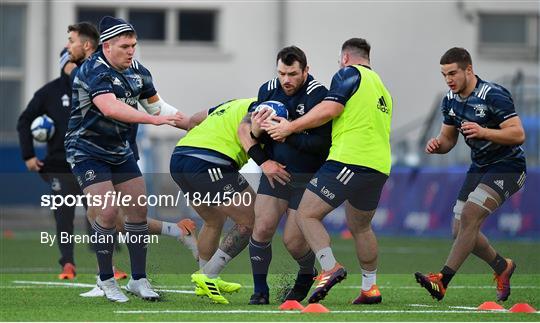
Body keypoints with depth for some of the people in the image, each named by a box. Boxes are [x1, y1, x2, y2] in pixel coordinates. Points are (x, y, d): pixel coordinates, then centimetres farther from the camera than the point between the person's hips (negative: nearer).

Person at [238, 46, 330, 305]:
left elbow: (322, 143, -23)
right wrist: (256, 132, -15)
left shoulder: (317, 96, -19)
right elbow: (248, 129, 9)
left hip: (308, 178, -4)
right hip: (275, 170, 4)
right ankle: (260, 290, 6)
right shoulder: (268, 90, -2)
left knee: (293, 242, -4)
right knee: (262, 228, -10)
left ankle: (307, 275, 29)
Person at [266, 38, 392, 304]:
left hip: (349, 161, -8)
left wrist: (291, 127, -7)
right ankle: (370, 288, 25)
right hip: (379, 167, 8)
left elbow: (330, 109, -13)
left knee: (306, 215, -5)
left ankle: (330, 268, -20)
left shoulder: (349, 73, 0)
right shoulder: (381, 87, 25)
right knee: (360, 227, 24)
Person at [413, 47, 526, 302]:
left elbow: (518, 134, -24)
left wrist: (483, 131, -37)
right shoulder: (450, 101, 4)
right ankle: (502, 267, 28)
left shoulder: (494, 95, -20)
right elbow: (448, 139, 14)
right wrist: (437, 145, -10)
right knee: (460, 231, 3)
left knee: (469, 216, -23)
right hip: (479, 167, 8)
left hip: (507, 166, -8)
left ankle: (443, 281, -25)